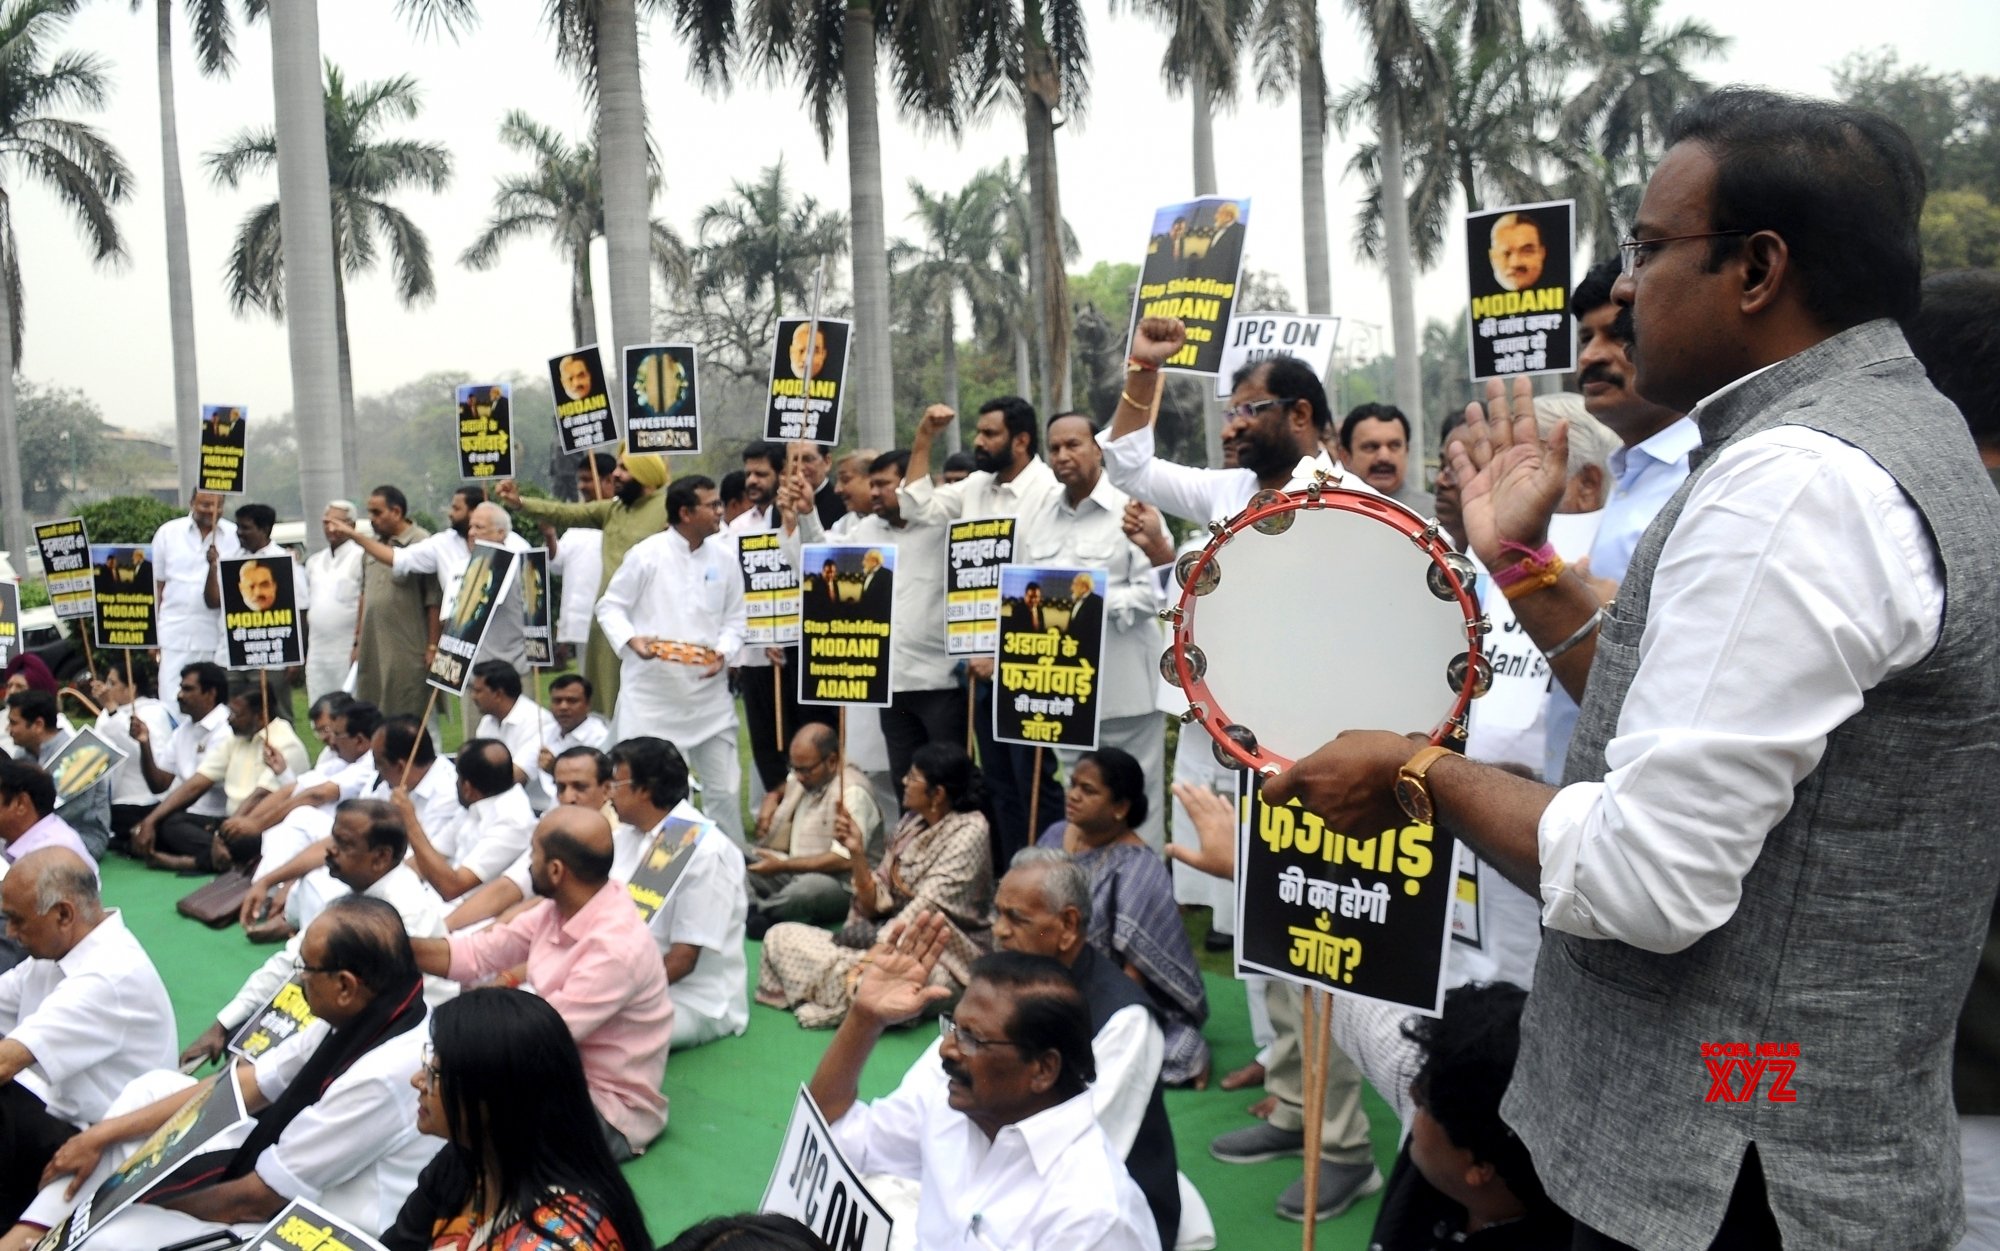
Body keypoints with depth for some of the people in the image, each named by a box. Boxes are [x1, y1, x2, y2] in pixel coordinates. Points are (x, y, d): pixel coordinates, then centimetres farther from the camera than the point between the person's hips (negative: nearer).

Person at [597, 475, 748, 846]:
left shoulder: (724, 557, 4)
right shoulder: (646, 555, -7)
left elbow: (734, 618, 10)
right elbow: (610, 607, 0)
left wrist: (724, 652, -9)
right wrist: (632, 640, -17)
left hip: (709, 692, 3)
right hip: (653, 691, -3)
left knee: (724, 787, 8)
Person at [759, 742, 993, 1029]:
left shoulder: (969, 831, -14)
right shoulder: (911, 822, 8)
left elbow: (927, 909, -23)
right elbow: (877, 904, 6)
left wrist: (874, 955, -29)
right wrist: (856, 852, -8)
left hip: (940, 956, -7)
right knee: (781, 936, -5)